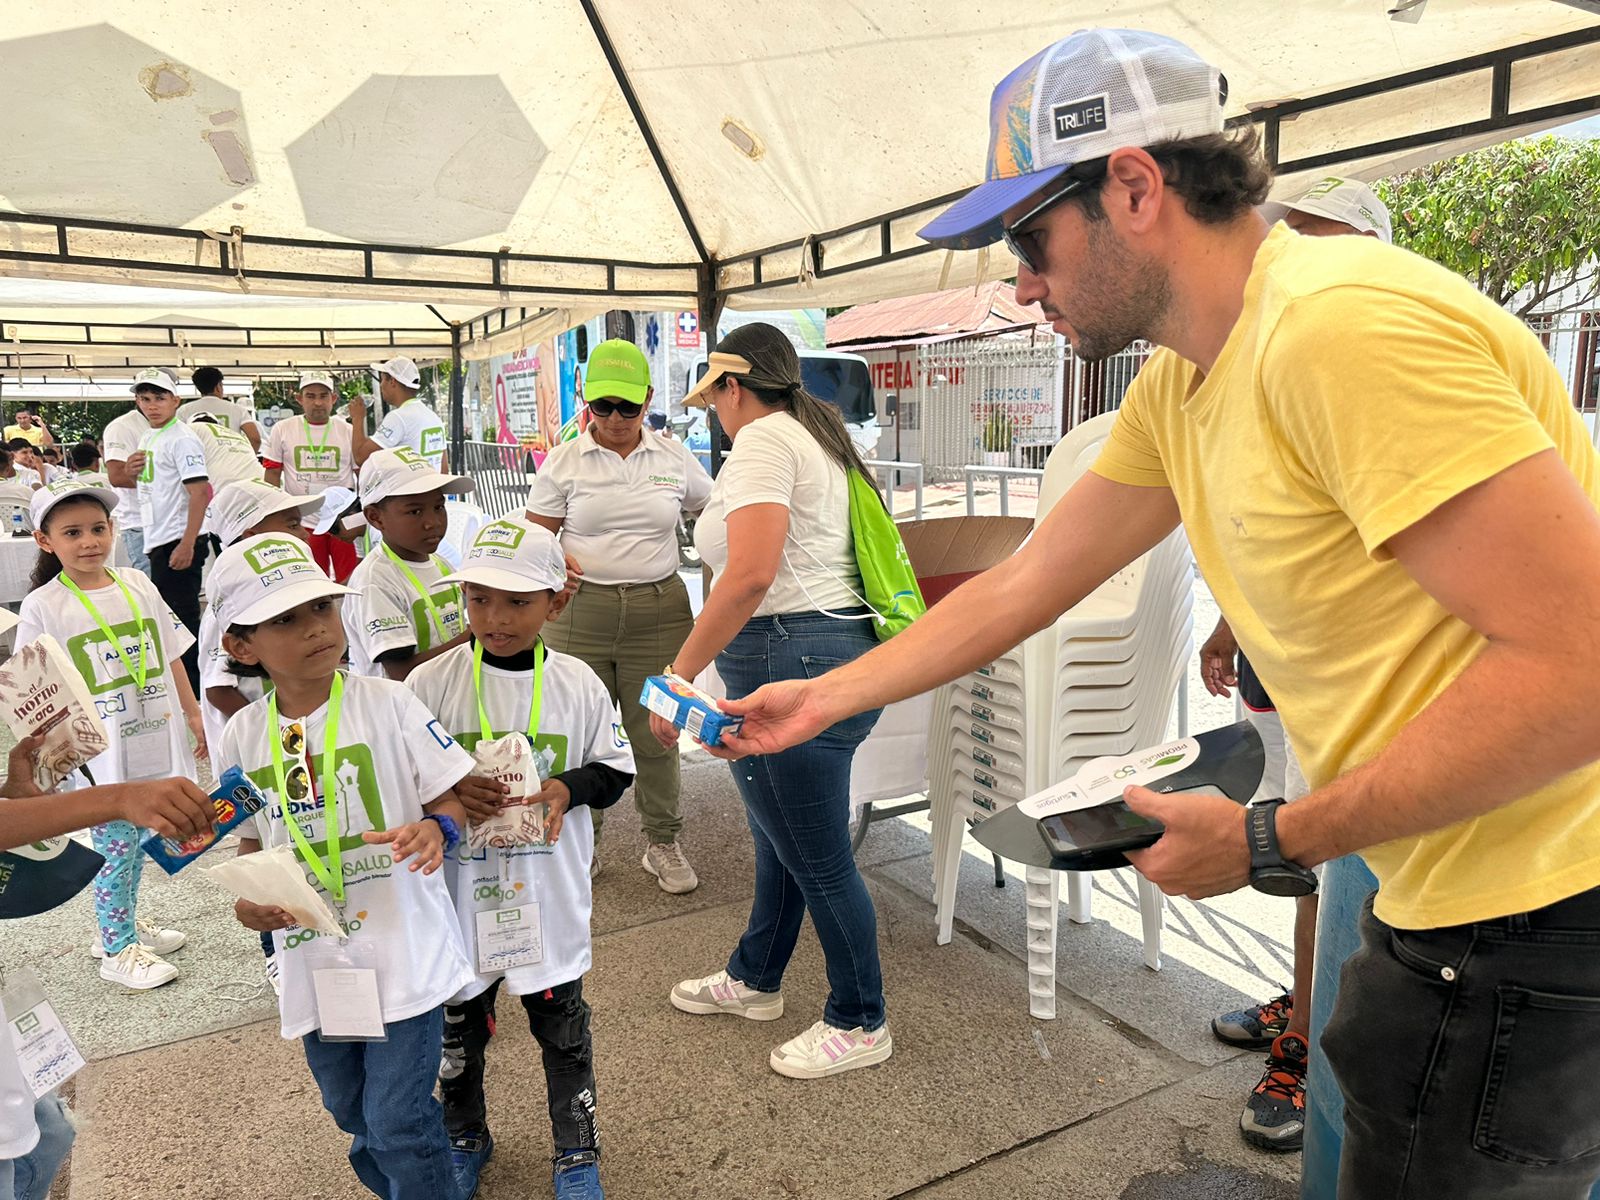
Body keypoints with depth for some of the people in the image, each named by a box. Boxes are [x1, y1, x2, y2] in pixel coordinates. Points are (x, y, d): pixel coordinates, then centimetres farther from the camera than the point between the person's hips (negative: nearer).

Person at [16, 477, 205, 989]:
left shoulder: (137, 586, 3)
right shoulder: (42, 606, -8)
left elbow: (169, 655, 11)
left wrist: (193, 714, 13)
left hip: (153, 742, 4)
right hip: (98, 757, -4)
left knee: (136, 842, 17)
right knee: (117, 849, 3)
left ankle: (122, 924, 37)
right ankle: (118, 950, 21)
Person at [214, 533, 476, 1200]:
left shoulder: (385, 703, -12)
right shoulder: (242, 736, -1)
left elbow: (453, 797, -8)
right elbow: (254, 840, 11)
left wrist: (435, 830, -29)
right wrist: (248, 900, -8)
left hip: (403, 950, -4)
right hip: (314, 959, 5)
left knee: (398, 1121, -2)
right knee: (351, 1111, 24)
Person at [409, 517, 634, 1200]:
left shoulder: (577, 684, -7)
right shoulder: (431, 683, -9)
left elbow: (614, 771, 2)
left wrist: (568, 788, -17)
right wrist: (447, 792, -21)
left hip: (551, 892, 0)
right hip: (460, 888, 1)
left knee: (562, 1028, 14)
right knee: (457, 1027, 19)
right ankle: (465, 1138, 45)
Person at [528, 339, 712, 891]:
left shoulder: (675, 458, 6)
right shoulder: (563, 461, 2)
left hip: (659, 610, 1)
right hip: (581, 611, 0)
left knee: (655, 734, 6)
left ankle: (663, 843, 25)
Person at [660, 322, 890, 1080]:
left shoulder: (762, 439, -12)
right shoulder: (817, 436, 18)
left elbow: (751, 572, -25)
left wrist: (680, 673, -21)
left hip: (791, 662, -11)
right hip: (840, 644, 11)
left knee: (818, 859, 4)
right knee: (779, 837, 23)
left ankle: (860, 1025, 21)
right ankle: (752, 980, 42)